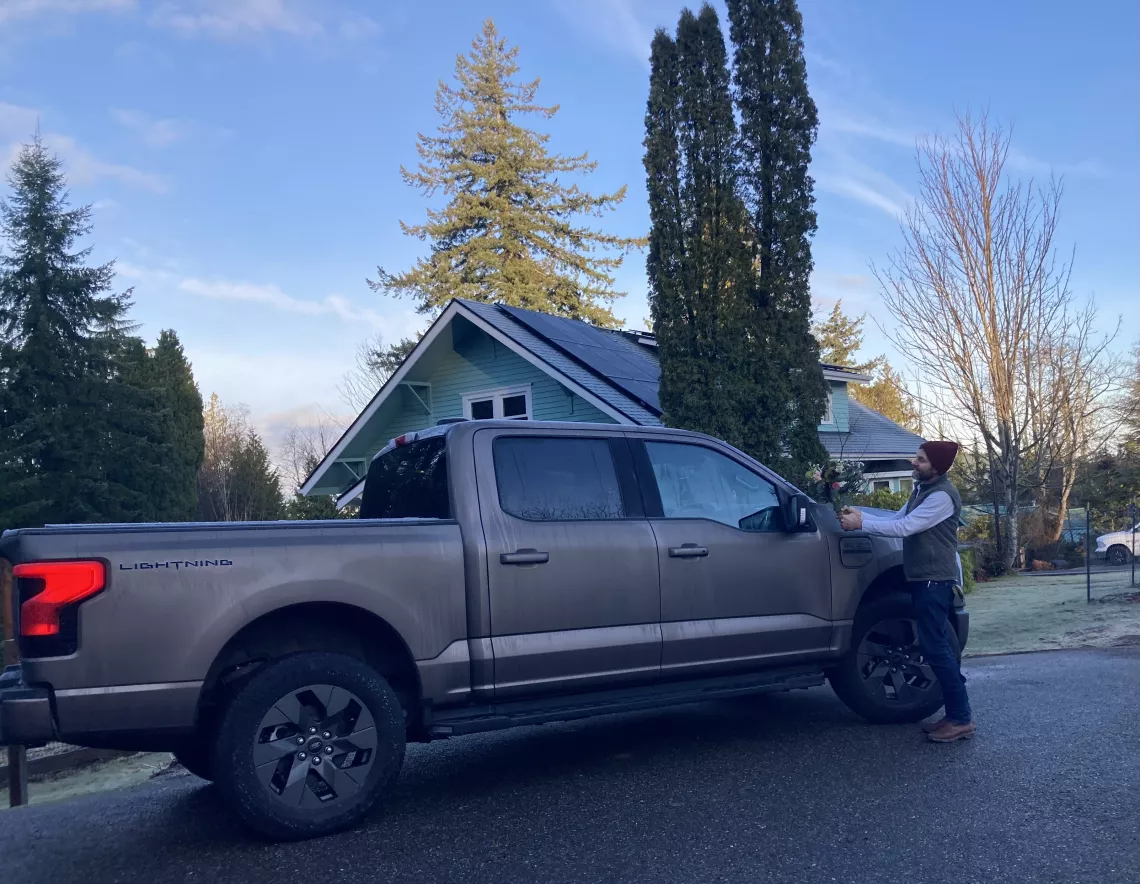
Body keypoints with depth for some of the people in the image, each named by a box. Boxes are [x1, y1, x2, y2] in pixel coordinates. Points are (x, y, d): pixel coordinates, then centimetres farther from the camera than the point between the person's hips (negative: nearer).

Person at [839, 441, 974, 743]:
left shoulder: (941, 496, -18)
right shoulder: (922, 490, 14)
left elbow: (904, 527, -23)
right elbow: (898, 519, 13)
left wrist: (861, 524, -20)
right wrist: (861, 514, 1)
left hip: (935, 580, -10)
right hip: (924, 578, 10)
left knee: (934, 646, -9)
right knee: (936, 646, 11)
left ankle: (961, 718, -3)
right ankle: (956, 714, 18)